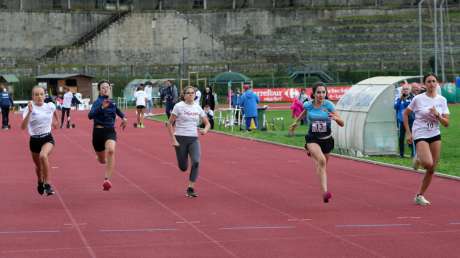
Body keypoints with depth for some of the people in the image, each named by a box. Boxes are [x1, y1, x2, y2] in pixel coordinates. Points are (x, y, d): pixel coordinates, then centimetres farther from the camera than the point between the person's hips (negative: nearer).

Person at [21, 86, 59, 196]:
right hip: (34, 140, 1)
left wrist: (55, 121, 29)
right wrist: (29, 112, -37)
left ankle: (47, 184, -25)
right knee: (38, 166, 17)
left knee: (43, 156, -33)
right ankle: (40, 182, 52)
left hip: (47, 138, 0)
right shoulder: (29, 108, -13)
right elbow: (23, 127, -28)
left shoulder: (50, 106, -5)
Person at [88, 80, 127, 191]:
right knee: (102, 160, 12)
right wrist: (102, 107, -42)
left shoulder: (112, 103, 7)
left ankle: (107, 179, -34)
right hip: (98, 132, -2)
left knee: (111, 150, -30)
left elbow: (117, 110, 32)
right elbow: (90, 115, -29)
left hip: (110, 131, 2)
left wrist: (124, 117, 14)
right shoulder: (97, 102, -10)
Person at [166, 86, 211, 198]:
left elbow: (207, 123, 14)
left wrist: (205, 130, -9)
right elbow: (170, 123, -4)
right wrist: (173, 140, -11)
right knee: (183, 167, 2)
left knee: (196, 162, -20)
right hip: (181, 138, -2)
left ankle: (191, 188, -11)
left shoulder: (197, 107, 6)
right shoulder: (179, 106, -6)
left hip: (194, 139, 2)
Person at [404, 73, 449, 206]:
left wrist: (437, 115, -18)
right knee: (428, 163, -26)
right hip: (420, 135, -4)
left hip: (435, 135, 4)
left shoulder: (442, 100, 1)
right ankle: (418, 159, 11)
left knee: (432, 169, 5)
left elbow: (446, 123, 1)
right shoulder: (418, 98, -8)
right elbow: (405, 114, 3)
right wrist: (408, 133, -3)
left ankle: (420, 196, 21)